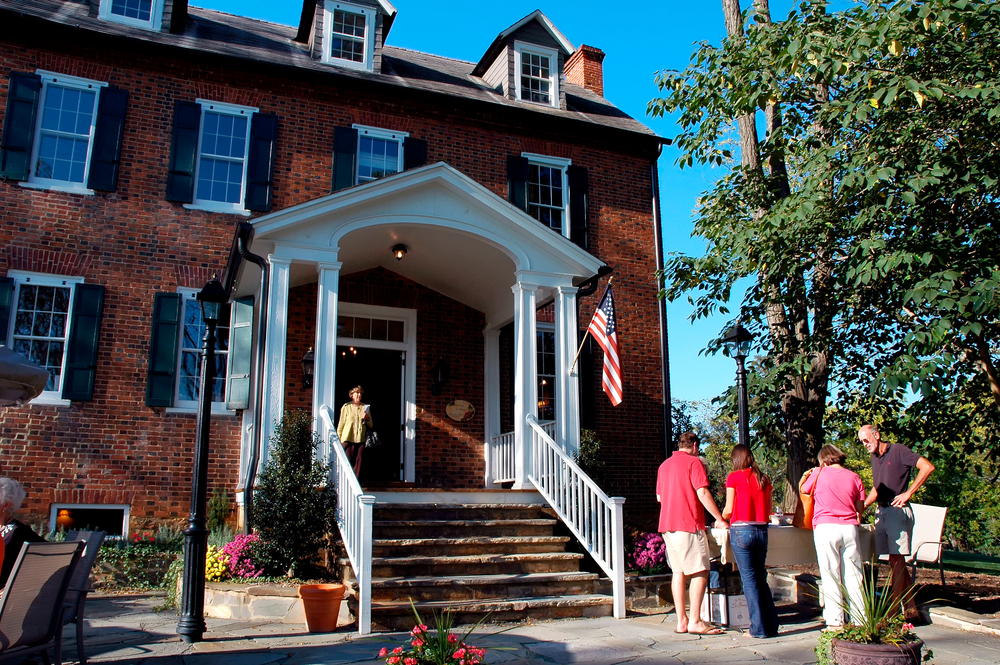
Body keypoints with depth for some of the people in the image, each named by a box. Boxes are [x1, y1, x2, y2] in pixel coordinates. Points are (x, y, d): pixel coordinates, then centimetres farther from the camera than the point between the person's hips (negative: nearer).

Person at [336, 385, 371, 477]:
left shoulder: (365, 407, 15)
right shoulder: (346, 407, 6)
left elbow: (370, 425, 18)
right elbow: (341, 424, 6)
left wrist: (367, 418, -3)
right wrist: (339, 439, 1)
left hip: (361, 439, 3)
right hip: (348, 439, -3)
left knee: (358, 463, -1)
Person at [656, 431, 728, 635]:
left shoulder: (664, 465, 17)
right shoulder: (693, 462, -5)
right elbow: (702, 493, -14)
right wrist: (719, 519, -9)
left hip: (667, 525, 8)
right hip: (688, 525, -8)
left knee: (678, 572, 9)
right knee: (700, 572, -4)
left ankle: (681, 621, 9)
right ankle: (695, 622, -7)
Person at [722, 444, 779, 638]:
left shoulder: (734, 477, -5)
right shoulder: (764, 479, 9)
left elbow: (729, 510, -4)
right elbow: (769, 510, 11)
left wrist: (721, 519, 16)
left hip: (741, 530, -5)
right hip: (761, 530, 5)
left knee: (749, 579, 1)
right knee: (761, 578, 14)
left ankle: (759, 627, 1)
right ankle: (771, 625, 14)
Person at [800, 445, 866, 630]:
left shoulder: (819, 473, 1)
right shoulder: (854, 476, 8)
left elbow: (802, 489, 17)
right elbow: (860, 507, 12)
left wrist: (805, 476, 34)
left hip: (826, 527, -3)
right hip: (850, 527, 3)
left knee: (830, 575, 0)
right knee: (853, 575, 9)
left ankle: (835, 622, 1)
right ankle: (860, 620, 12)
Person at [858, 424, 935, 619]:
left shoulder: (898, 451, -8)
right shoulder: (874, 458, 16)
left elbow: (927, 467, -18)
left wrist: (908, 493, -19)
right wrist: (862, 506, 15)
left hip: (898, 511, -8)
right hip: (881, 512, 8)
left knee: (897, 560, -7)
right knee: (897, 562, 9)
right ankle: (911, 609, 15)